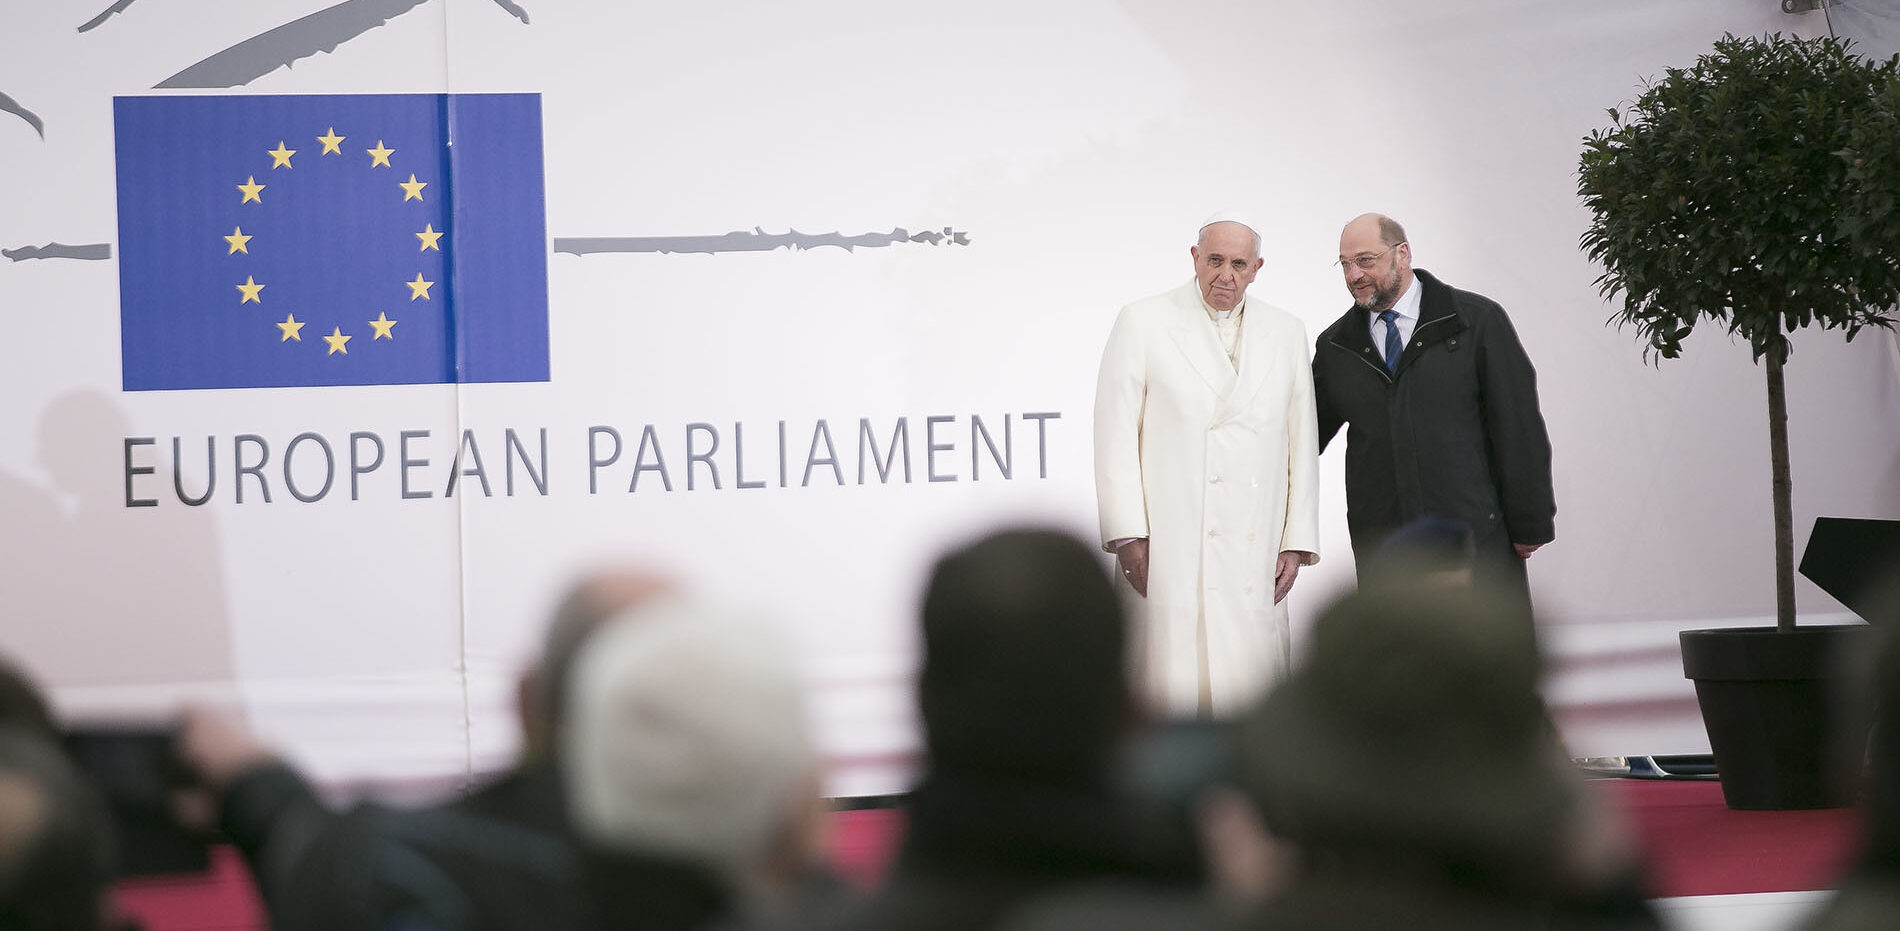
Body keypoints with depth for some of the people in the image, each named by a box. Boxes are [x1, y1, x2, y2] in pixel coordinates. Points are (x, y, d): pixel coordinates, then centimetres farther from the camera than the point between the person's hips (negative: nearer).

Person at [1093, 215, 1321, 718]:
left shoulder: (1286, 333, 13)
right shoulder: (1143, 323, 4)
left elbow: (1302, 442, 14)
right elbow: (1116, 435, 0)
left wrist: (1297, 543, 8)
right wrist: (1129, 536, -7)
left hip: (1255, 557, 3)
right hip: (1171, 553, -3)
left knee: (1251, 689, -1)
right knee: (1175, 690, -8)